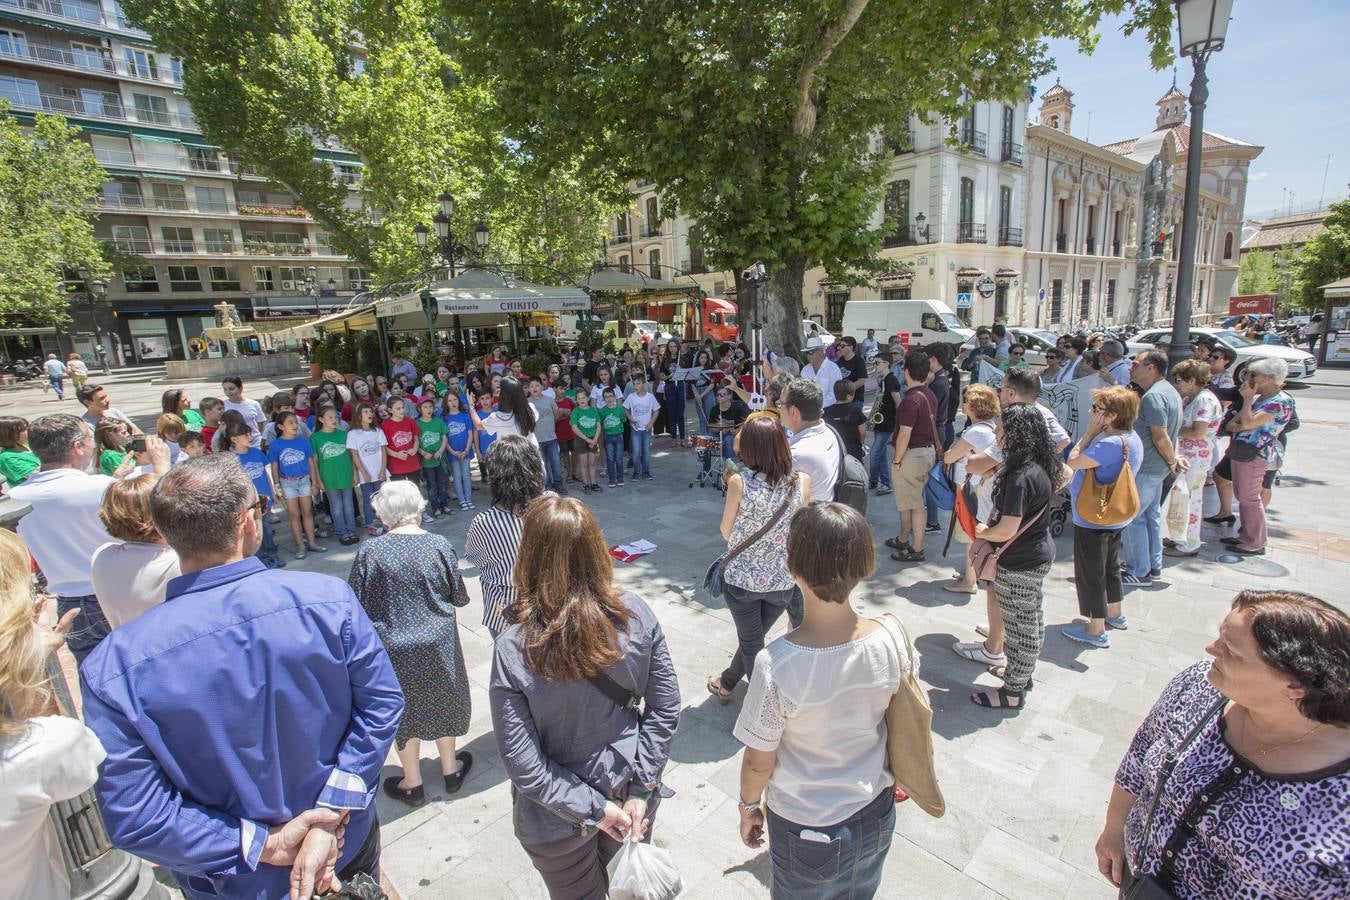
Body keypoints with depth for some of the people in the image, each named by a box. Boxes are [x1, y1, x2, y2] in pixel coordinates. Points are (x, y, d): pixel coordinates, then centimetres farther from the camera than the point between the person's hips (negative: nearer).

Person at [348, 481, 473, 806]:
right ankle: (450, 768, 40)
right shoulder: (440, 546, -14)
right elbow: (460, 597, -5)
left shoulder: (369, 552, -17)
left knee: (403, 710, 20)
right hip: (438, 645, 1)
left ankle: (412, 782, 36)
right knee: (442, 702, 23)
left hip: (393, 648, -1)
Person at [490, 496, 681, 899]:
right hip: (629, 788, 2)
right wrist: (642, 788, -6)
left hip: (560, 819, -2)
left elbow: (522, 763, -21)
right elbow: (666, 708, -13)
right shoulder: (637, 614, -21)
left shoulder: (513, 650, -28)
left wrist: (591, 807, -12)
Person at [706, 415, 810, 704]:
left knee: (752, 645, 16)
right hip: (782, 580, 3)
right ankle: (727, 684, 47)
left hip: (742, 578, -3)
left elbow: (726, 532, -6)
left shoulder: (739, 482, -19)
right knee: (754, 637, 25)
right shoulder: (802, 481, -12)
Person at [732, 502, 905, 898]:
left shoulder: (776, 664, -33)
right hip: (876, 815, 3)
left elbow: (759, 761, -18)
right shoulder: (890, 641, -22)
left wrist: (748, 807, 3)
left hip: (806, 831, -3)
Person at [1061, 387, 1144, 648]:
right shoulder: (1132, 438, 3)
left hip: (1092, 520, -10)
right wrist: (1095, 433, 1)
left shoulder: (1110, 443, -30)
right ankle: (1114, 614, 43)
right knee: (1110, 566, 26)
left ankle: (1097, 630, 15)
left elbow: (1073, 461, -25)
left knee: (1090, 573, 4)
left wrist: (1090, 431, -20)